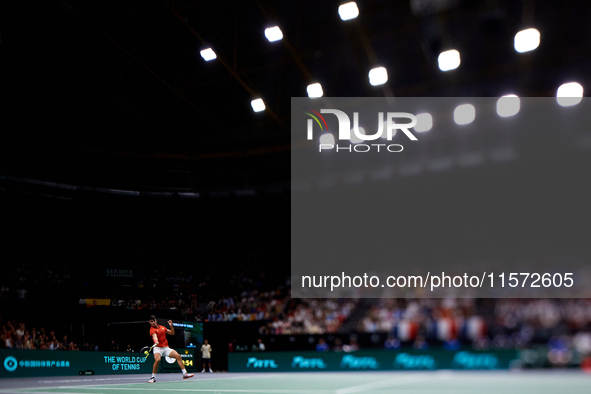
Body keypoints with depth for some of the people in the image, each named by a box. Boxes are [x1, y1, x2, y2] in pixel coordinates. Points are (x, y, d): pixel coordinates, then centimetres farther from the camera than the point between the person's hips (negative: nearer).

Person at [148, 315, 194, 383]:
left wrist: (171, 326, 1)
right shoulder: (152, 330, -5)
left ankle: (184, 373, -5)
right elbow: (154, 336, -28)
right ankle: (153, 377, -13)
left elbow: (172, 333, 18)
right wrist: (156, 341, -49)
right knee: (157, 360, -32)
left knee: (178, 356, -9)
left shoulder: (162, 327, 15)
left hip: (166, 347, 6)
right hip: (158, 348, -5)